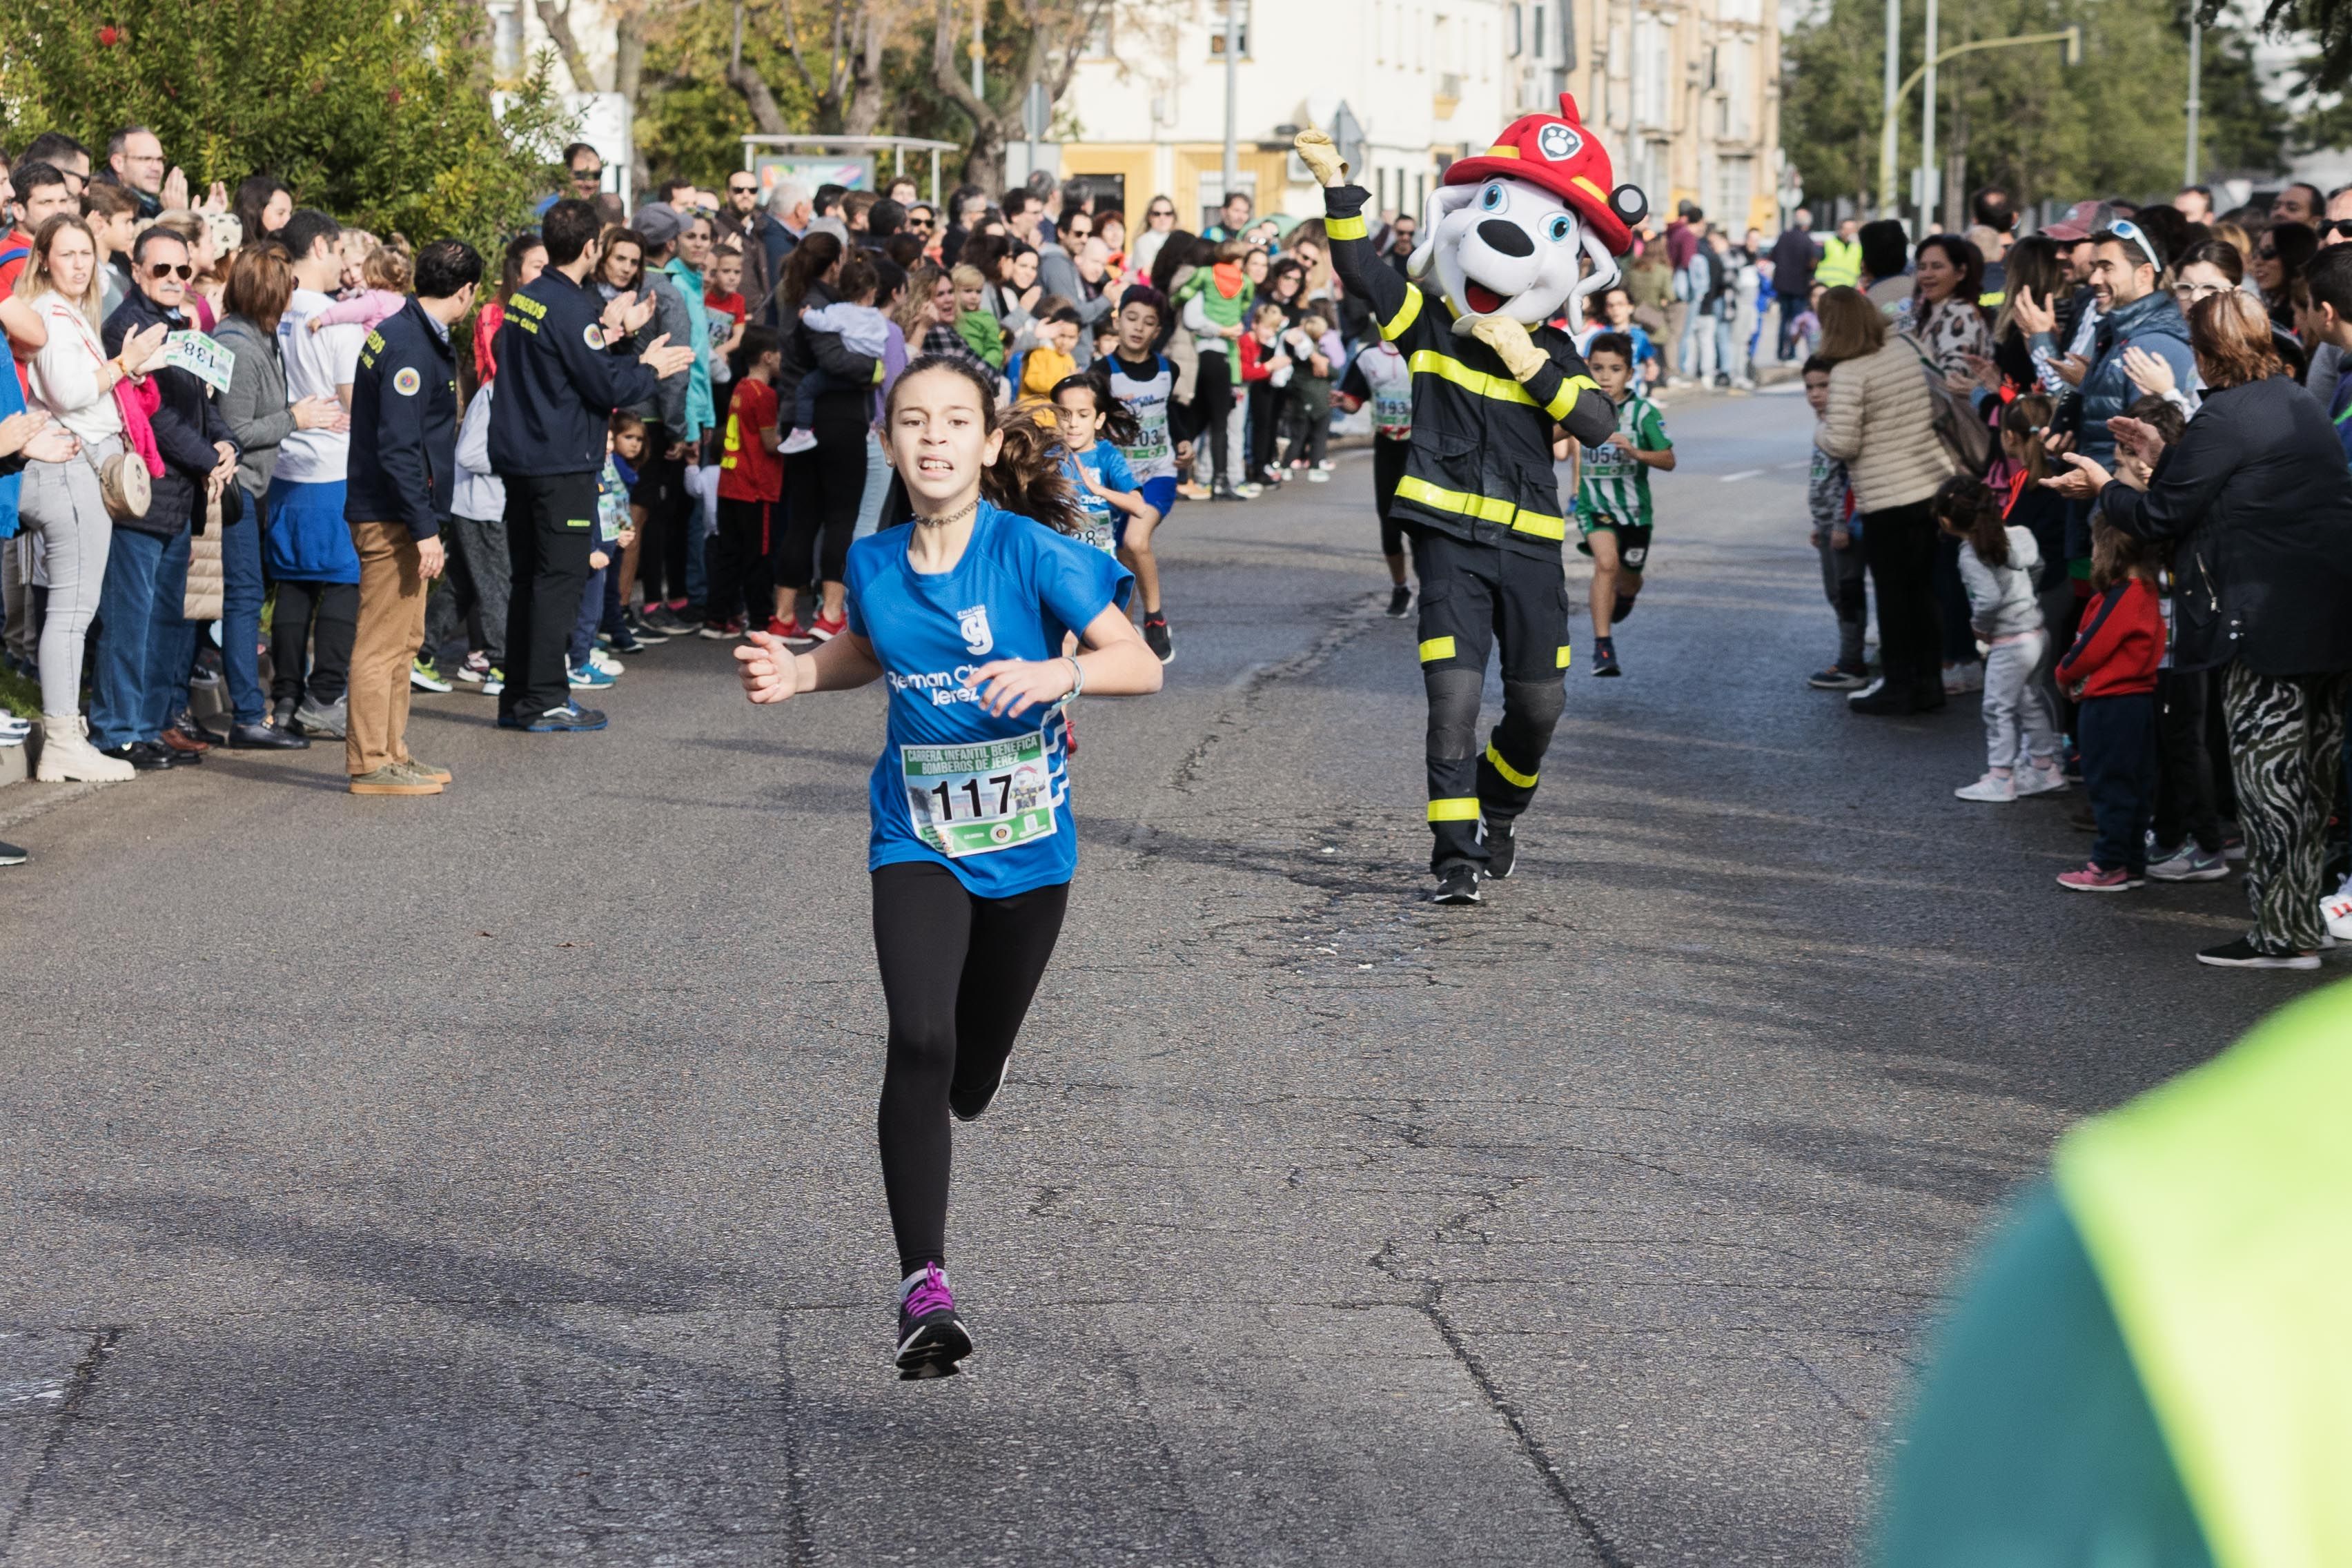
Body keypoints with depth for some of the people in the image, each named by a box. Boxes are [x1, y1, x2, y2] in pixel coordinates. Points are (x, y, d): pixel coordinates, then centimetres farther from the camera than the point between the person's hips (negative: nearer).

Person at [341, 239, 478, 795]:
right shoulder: (410, 346, -19)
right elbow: (398, 447, -24)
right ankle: (372, 764, -2)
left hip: (396, 513, 11)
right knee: (383, 643, -6)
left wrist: (426, 522, 19)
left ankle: (391, 754, 24)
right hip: (393, 517, -11)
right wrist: (425, 529, -23)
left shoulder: (408, 332, 13)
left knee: (401, 640, 17)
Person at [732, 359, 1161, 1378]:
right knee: (919, 1044, -20)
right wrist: (797, 673, 1)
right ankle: (924, 1290, -18)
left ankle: (950, 1091, 53)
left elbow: (1140, 665, -17)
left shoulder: (1032, 551, -14)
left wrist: (1056, 673, -35)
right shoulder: (875, 563, -2)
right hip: (916, 843, 1)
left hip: (1026, 844, -1)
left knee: (970, 1082, 12)